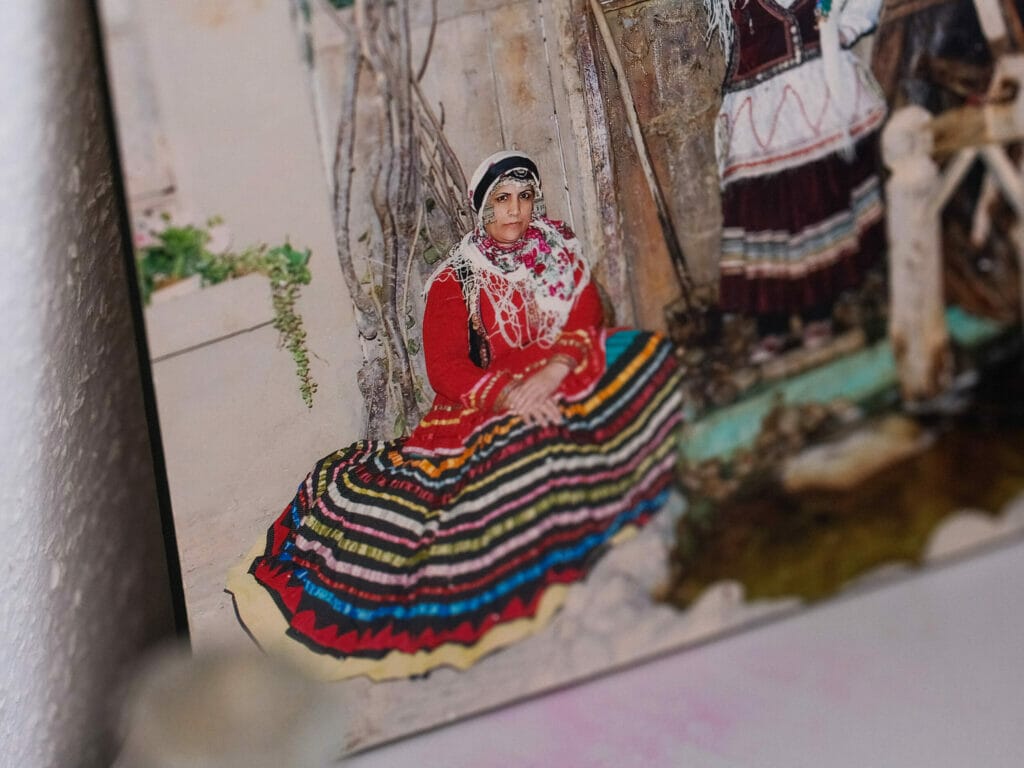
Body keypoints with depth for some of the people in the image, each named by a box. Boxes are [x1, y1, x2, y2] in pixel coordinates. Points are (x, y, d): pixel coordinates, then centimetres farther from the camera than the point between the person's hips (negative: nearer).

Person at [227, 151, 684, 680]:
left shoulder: (561, 252, 12)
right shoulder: (457, 279, 3)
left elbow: (587, 324, 1)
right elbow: (444, 367, -7)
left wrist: (552, 373, -21)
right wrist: (508, 393, -25)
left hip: (563, 380, 3)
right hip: (486, 397, -3)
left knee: (648, 355, -24)